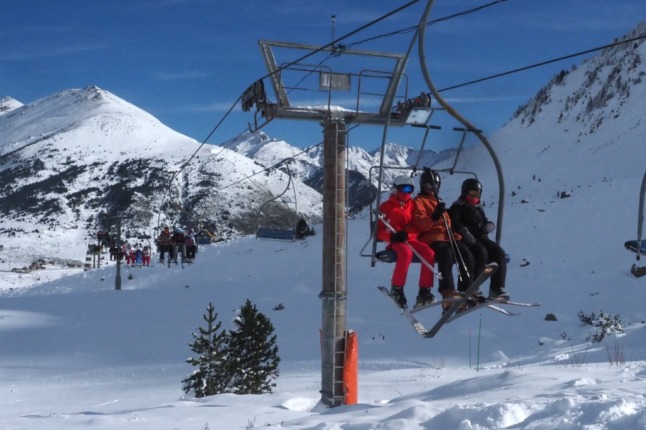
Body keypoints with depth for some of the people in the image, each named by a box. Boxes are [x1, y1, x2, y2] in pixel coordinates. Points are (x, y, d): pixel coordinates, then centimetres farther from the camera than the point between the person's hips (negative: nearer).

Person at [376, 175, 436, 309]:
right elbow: (379, 229, 2)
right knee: (406, 253, -37)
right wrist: (391, 236, -19)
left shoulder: (411, 205, 18)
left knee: (429, 253, -23)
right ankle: (397, 288, -25)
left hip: (410, 239, 5)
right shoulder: (387, 206, 6)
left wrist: (407, 233, -11)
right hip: (394, 242, -5)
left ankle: (424, 291, -21)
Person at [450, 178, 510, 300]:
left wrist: (488, 226, -3)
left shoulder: (479, 208, 27)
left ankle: (497, 288, -20)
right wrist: (465, 233, -24)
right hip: (466, 240, -6)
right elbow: (454, 223, -8)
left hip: (480, 238, 6)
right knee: (481, 252, -33)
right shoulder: (458, 206, 7)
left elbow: (488, 223, 22)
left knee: (498, 252, -16)